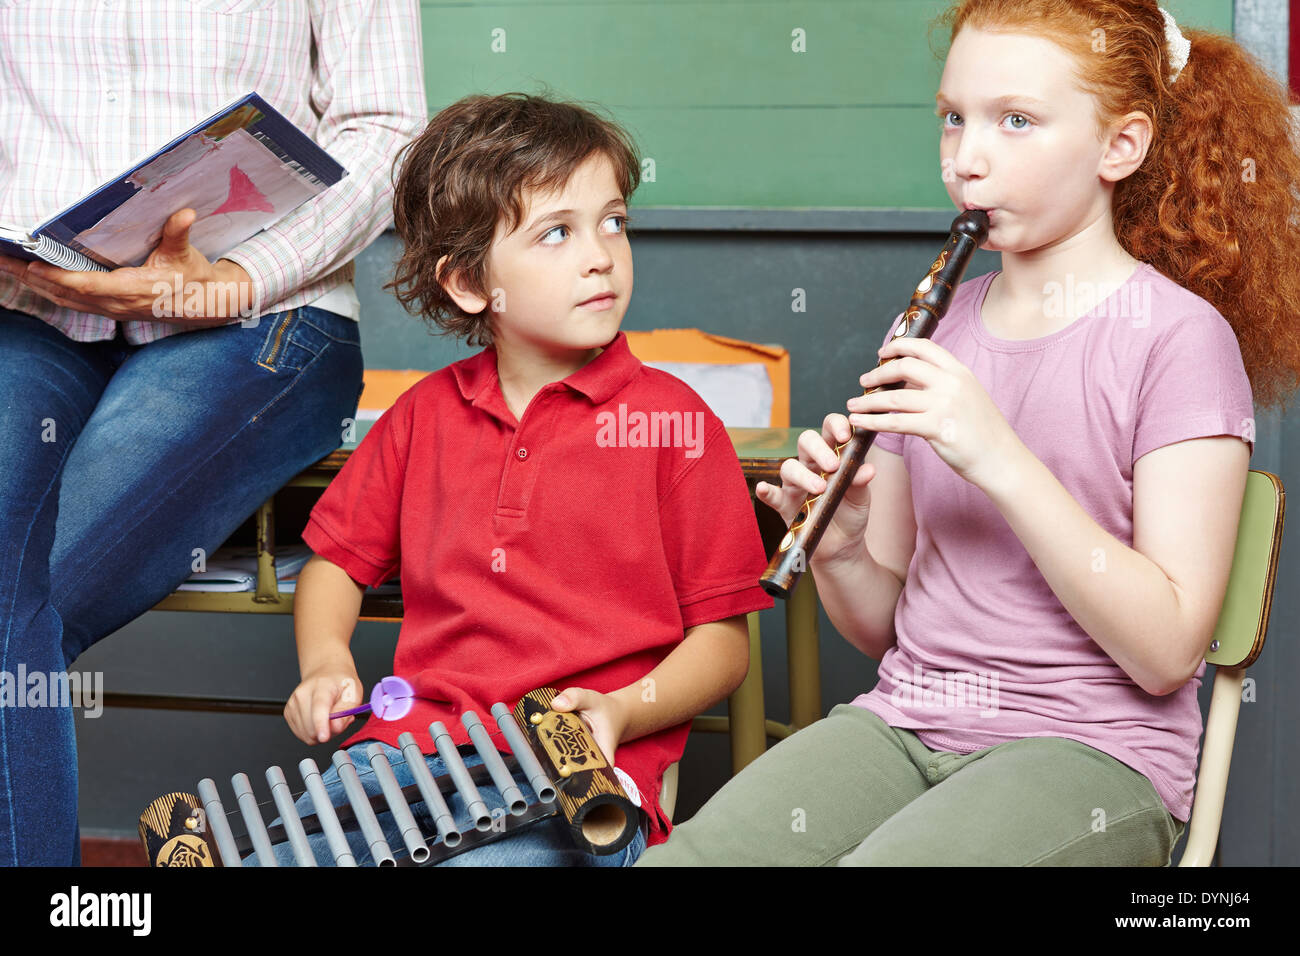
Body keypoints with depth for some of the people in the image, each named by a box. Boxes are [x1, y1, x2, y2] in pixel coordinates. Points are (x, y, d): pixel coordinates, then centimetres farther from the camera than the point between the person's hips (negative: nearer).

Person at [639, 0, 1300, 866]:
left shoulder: (1176, 337, -6)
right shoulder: (938, 331, 10)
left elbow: (1167, 651, -15)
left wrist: (1003, 460, -22)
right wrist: (839, 550, -9)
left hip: (1090, 748, -4)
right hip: (904, 722, 5)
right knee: (677, 856, -22)